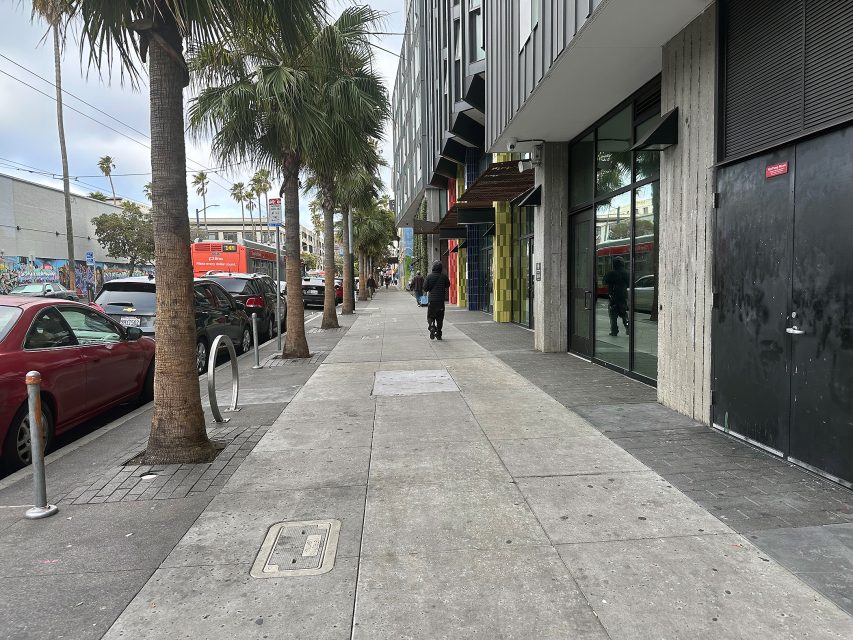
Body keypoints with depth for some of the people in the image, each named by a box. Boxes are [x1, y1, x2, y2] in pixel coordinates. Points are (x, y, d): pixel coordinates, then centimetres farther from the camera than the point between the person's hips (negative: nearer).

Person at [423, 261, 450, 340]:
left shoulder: (429, 277, -5)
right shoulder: (444, 276, -3)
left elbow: (425, 288, -4)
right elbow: (448, 285, 11)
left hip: (432, 300, -1)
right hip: (441, 300, 1)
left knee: (430, 316, 9)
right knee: (440, 317, 10)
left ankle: (432, 327, -19)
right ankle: (438, 334, 12)